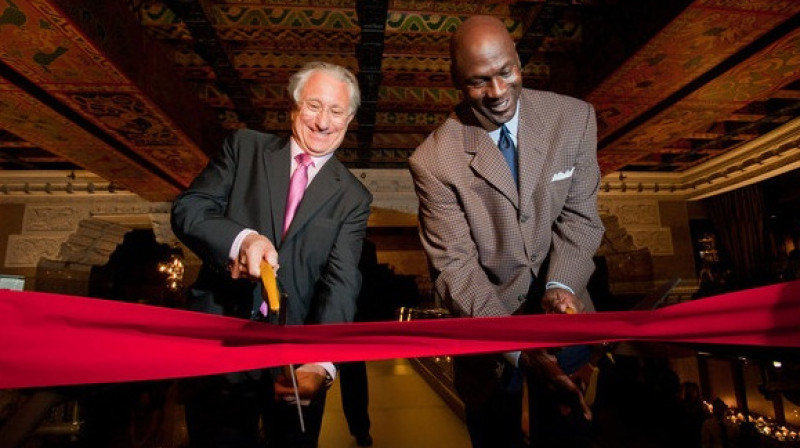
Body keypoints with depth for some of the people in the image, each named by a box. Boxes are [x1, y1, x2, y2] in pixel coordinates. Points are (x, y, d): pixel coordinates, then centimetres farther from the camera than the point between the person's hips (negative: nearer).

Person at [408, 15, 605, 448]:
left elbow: (579, 218, -5)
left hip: (560, 313, 3)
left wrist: (561, 287, -23)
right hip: (488, 330, -2)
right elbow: (454, 267, -19)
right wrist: (520, 348, -28)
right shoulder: (433, 160, -19)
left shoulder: (574, 118, -9)